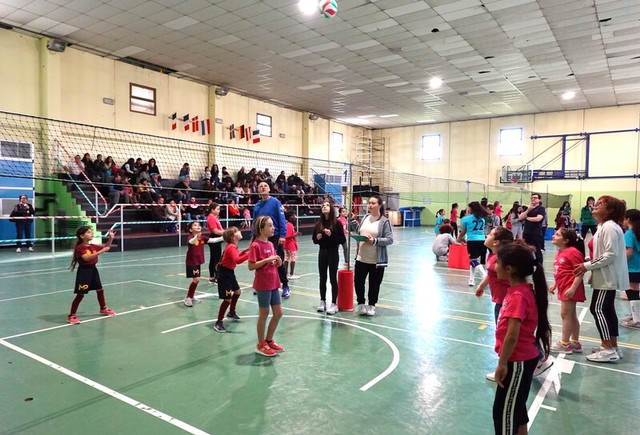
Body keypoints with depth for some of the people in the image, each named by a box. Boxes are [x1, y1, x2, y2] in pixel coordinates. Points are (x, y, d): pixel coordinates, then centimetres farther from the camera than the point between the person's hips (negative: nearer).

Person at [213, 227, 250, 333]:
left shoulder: (233, 246, 6)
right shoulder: (231, 247, -25)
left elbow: (237, 257, 20)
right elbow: (237, 260, -40)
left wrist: (245, 251, 9)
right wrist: (249, 254, -45)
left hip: (229, 272, 10)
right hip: (224, 274, -10)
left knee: (237, 292, 25)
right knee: (228, 299, -9)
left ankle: (231, 313, 45)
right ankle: (218, 323, 1)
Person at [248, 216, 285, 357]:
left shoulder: (270, 244, 10)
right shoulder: (255, 245, -14)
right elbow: (251, 266, -18)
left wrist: (278, 262, -3)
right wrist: (267, 259, -23)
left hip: (273, 283, 8)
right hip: (263, 285, -8)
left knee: (278, 313, 12)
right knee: (264, 314, 4)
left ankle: (269, 340, 30)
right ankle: (261, 345, 21)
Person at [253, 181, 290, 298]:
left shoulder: (275, 202, -7)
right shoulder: (257, 206, 7)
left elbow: (282, 219, -11)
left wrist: (282, 235, -18)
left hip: (275, 237, -4)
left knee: (279, 263, 0)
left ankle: (285, 286, 11)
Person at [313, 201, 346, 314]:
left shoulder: (337, 223, -8)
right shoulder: (318, 224, 4)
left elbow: (342, 240, -10)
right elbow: (314, 240, 12)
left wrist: (331, 235, -21)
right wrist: (317, 238, -9)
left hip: (333, 253, -4)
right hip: (322, 253, 4)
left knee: (333, 279, 2)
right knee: (322, 278, 11)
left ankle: (334, 304, 11)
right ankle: (322, 302, 23)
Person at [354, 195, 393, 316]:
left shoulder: (385, 221, -9)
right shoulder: (365, 218, 7)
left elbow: (389, 240, -13)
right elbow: (358, 232, 16)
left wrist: (374, 241, -22)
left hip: (377, 260, -4)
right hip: (361, 258, 4)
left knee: (374, 284, 9)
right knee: (358, 281, 6)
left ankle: (371, 305, 29)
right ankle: (361, 304, 28)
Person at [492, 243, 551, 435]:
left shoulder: (518, 296, -26)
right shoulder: (520, 289, 3)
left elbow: (512, 336, -29)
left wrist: (502, 364, -19)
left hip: (517, 361, -9)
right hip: (521, 359, 9)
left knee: (503, 410, 5)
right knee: (515, 406, 22)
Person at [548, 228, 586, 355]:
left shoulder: (573, 252, -18)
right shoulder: (560, 253, 12)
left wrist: (573, 288, -25)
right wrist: (554, 285, 18)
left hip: (570, 288, -10)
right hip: (563, 288, 10)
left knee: (565, 314, -3)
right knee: (571, 315, 15)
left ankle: (564, 344, 7)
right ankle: (575, 343, 25)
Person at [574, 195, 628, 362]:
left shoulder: (609, 227, -18)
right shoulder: (603, 226, 14)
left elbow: (611, 254, -24)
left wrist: (587, 266, -20)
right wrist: (590, 261, 8)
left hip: (607, 277, -10)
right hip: (608, 276, 10)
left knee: (597, 309, -8)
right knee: (607, 310, 13)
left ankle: (608, 349, -3)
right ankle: (612, 347, 21)